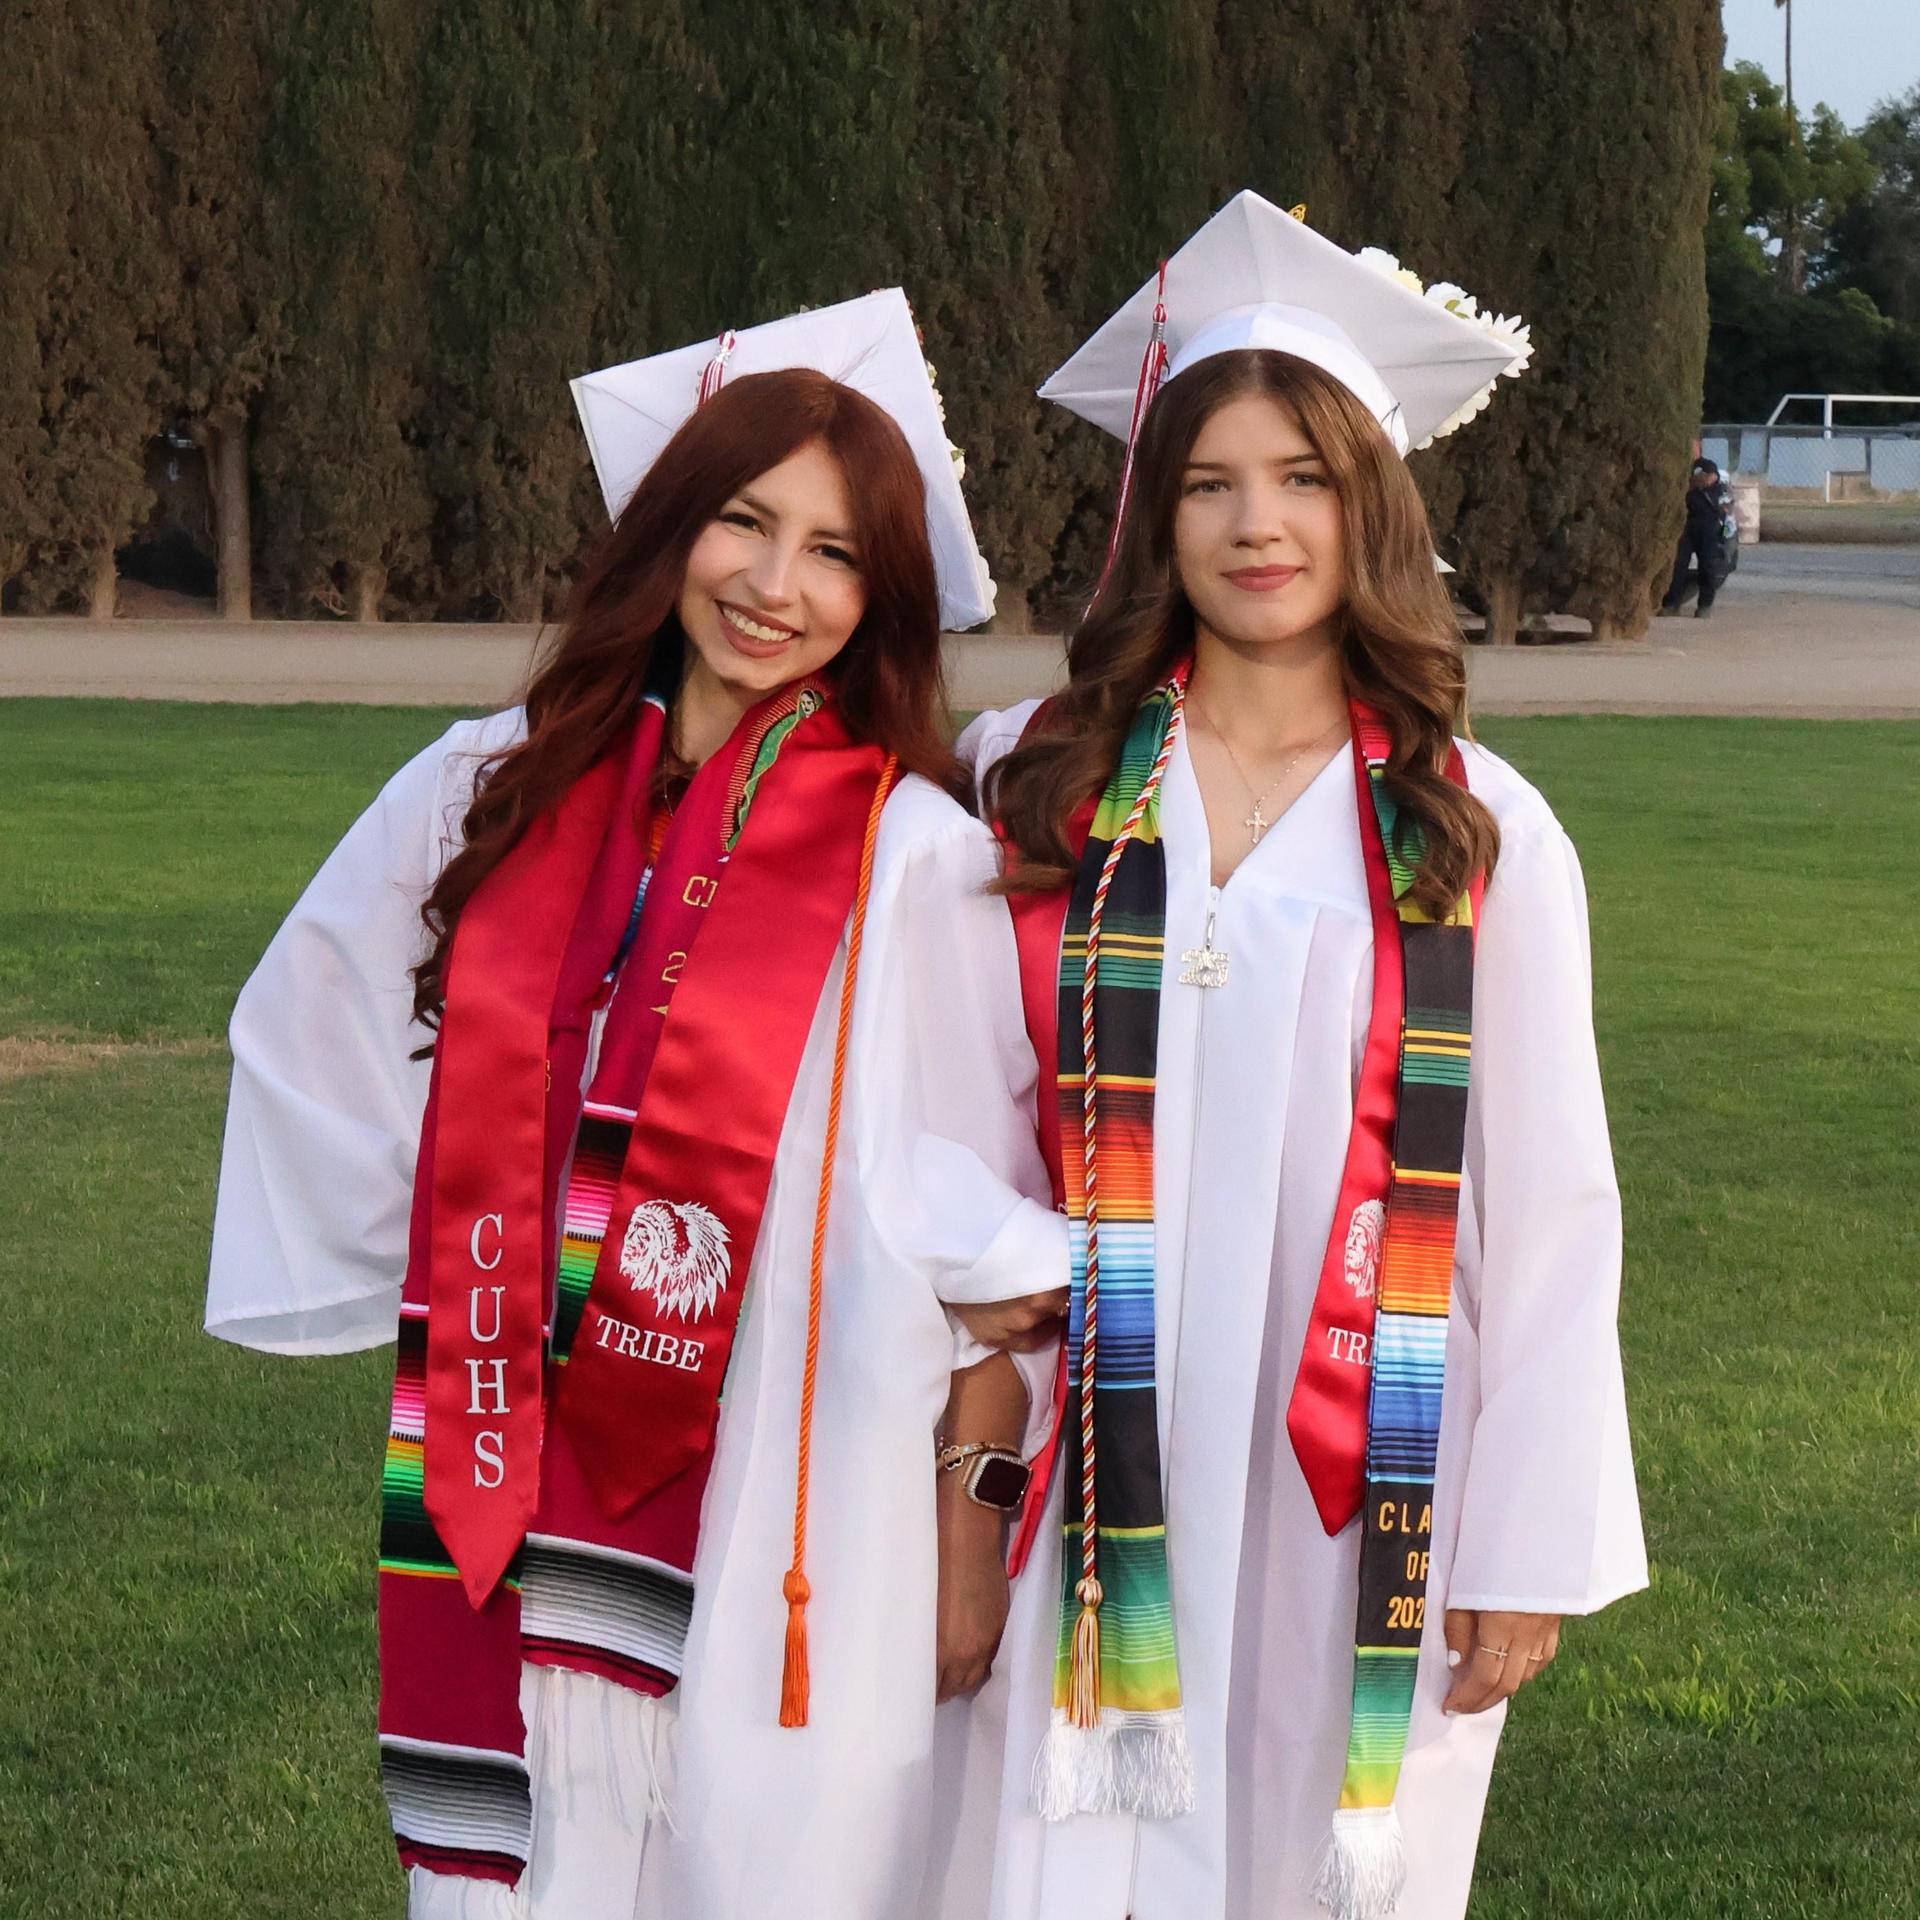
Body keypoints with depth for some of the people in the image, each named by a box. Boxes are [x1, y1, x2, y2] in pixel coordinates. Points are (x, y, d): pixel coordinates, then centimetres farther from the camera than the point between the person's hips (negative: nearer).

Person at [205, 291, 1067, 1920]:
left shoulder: (915, 856, -8)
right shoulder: (494, 793, 4)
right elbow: (310, 1038, 17)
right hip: (505, 1523, 4)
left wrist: (976, 1516, -6)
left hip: (781, 1523, -4)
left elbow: (975, 1233, -6)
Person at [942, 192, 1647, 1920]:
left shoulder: (1478, 835, 0)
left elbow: (1547, 1210, 0)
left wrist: (1530, 1546, -3)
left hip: (1356, 1498, -1)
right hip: (1102, 1476, 1)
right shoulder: (1031, 783, 4)